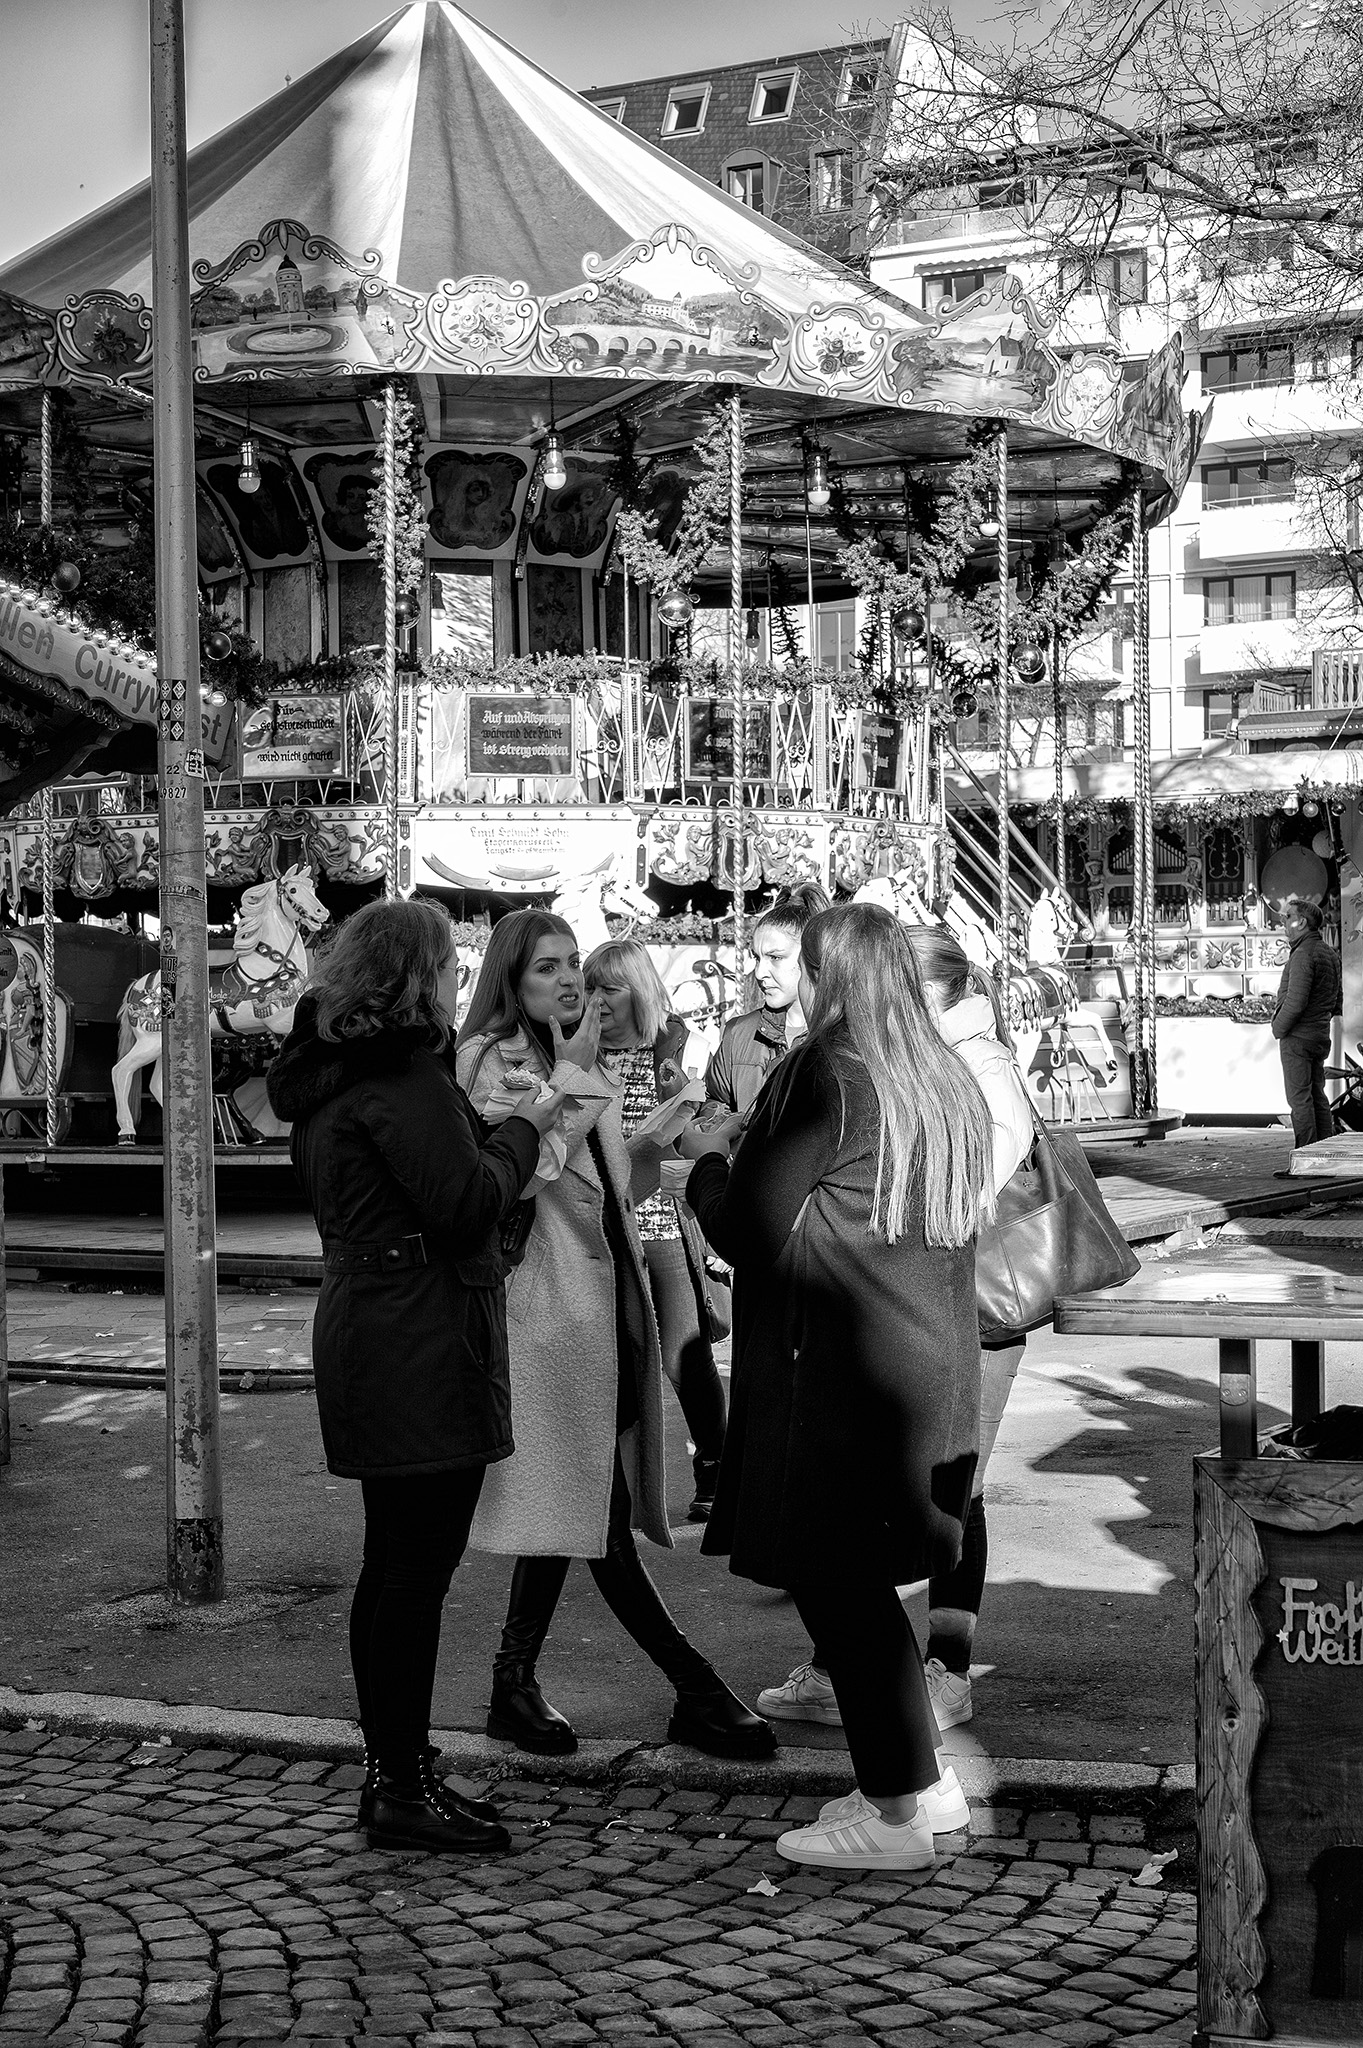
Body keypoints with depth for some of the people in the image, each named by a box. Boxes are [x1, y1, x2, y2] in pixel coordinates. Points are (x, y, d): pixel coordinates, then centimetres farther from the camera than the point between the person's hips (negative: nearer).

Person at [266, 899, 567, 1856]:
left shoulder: (330, 1075, 15)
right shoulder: (404, 1076, -16)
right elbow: (467, 1205, -20)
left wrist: (491, 1125, 14)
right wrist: (525, 1128, -5)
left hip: (366, 1336, 10)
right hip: (422, 1347, -10)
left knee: (396, 1561, 15)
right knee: (419, 1564, -5)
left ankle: (391, 1770, 23)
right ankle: (404, 1789, 1)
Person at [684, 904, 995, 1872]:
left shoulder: (824, 1076, -15)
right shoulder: (951, 1081, 9)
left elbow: (748, 1230, -15)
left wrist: (709, 1158, 5)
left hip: (840, 1373, -8)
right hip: (933, 1365, 8)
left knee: (832, 1582, 2)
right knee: (863, 1580, 17)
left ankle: (897, 1812, 8)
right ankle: (921, 1780, 25)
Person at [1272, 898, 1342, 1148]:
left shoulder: (1303, 955, -17)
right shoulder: (1330, 953, 14)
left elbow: (1295, 1001, -23)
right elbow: (1337, 1002, 19)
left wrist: (1278, 1028, -9)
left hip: (1297, 1036, -9)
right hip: (1321, 1036, 9)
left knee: (1299, 1098, -6)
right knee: (1317, 1096, 13)